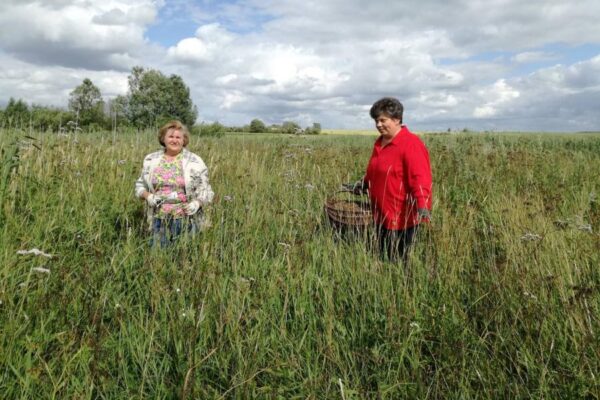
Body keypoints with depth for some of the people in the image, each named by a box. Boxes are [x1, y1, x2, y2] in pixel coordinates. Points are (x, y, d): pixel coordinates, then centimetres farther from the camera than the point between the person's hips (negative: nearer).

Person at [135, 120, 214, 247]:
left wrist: (197, 202, -17)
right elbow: (140, 184, 14)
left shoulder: (195, 162, -1)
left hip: (186, 219, -2)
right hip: (159, 219, 2)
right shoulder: (151, 160, 7)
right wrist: (147, 196, -6)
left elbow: (204, 188, 1)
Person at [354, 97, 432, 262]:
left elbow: (420, 178, -24)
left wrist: (422, 205, -33)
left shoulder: (411, 144, -14)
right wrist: (364, 183, 32)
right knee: (384, 258, 15)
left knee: (397, 261, 0)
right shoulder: (380, 142, 12)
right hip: (381, 216, 8)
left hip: (402, 218, -8)